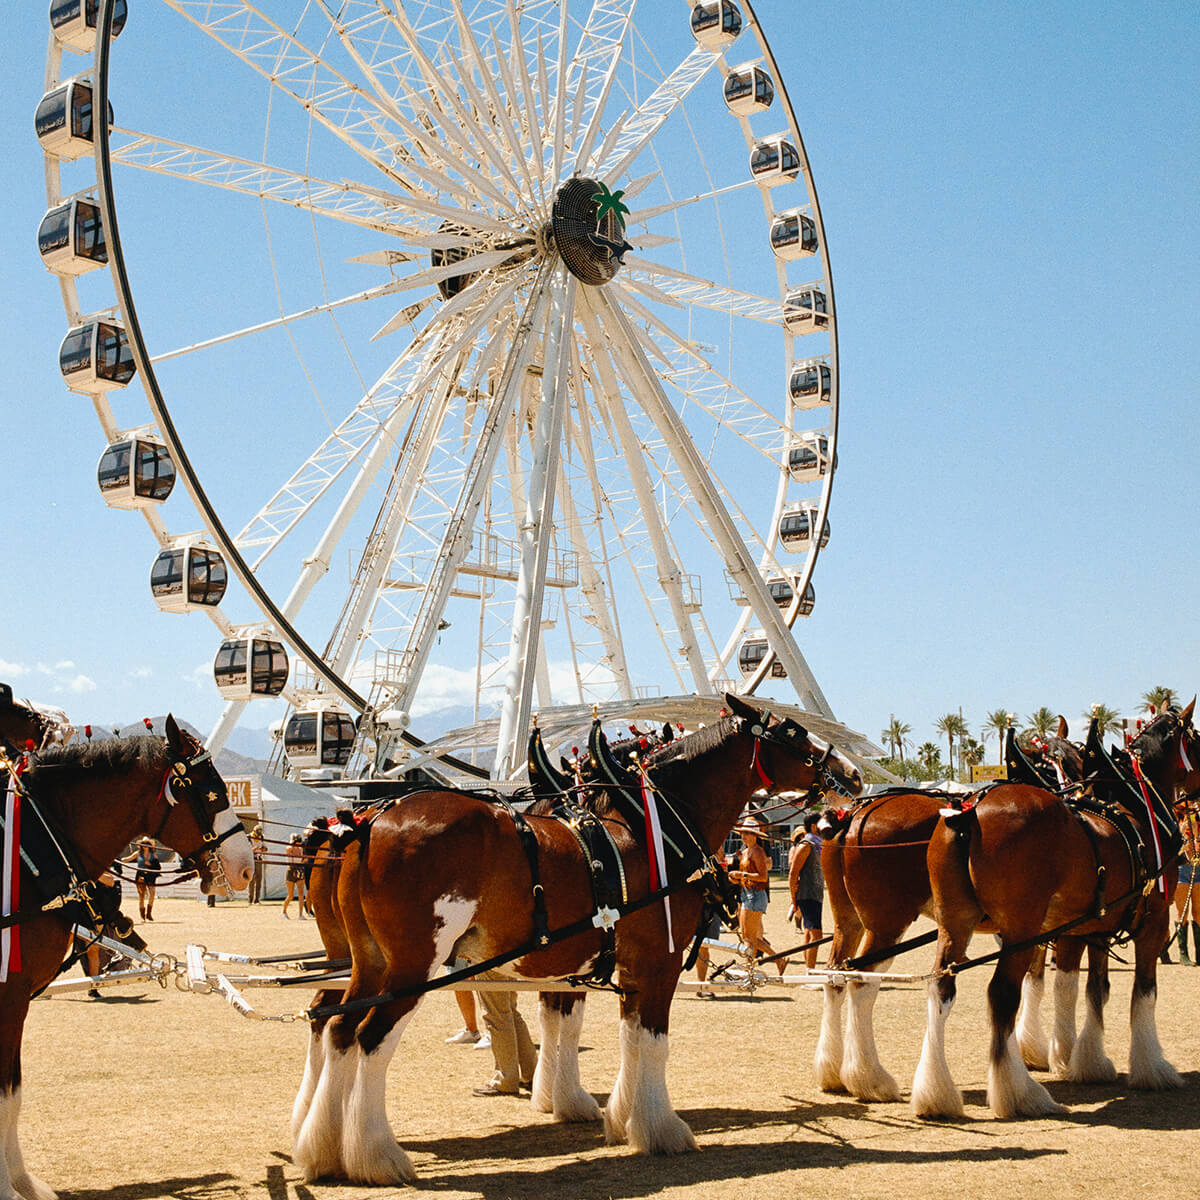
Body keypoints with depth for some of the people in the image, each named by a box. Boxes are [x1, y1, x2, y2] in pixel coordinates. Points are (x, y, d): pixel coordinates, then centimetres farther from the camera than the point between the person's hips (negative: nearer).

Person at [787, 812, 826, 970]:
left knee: (809, 933, 12)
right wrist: (794, 901, -14)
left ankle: (809, 969, 16)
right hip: (807, 895, -9)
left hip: (815, 895, 9)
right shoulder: (805, 845, -11)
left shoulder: (817, 844, 17)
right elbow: (793, 874, -14)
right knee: (816, 934, -14)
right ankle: (811, 970, -14)